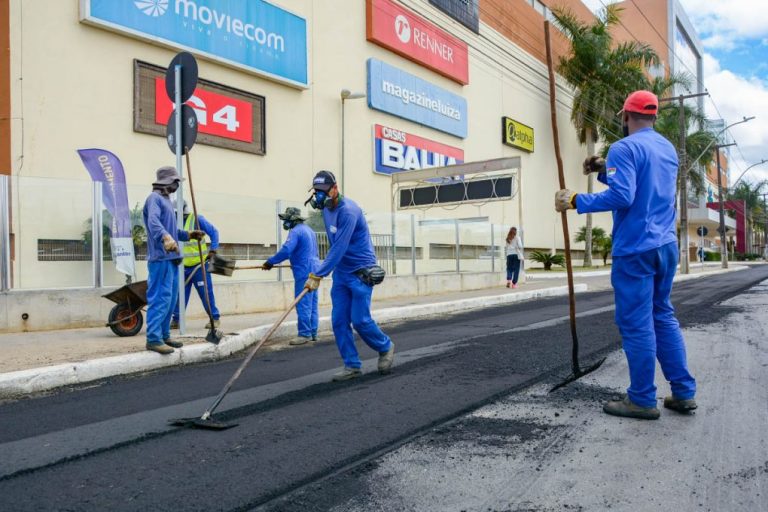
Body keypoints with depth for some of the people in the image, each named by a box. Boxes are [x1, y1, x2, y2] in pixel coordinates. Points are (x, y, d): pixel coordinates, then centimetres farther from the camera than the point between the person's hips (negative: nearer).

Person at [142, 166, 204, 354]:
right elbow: (153, 222, -28)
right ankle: (153, 339, -10)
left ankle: (164, 335, 21)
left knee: (170, 300, 13)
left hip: (171, 258, 10)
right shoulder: (154, 198, -8)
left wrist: (188, 235, 26)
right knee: (160, 298, -12)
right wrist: (166, 237, -44)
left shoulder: (165, 200, 23)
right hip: (161, 258, -10)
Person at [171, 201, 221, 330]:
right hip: (181, 267, 4)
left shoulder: (197, 219, -4)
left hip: (199, 265, -4)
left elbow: (214, 232, -1)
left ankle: (215, 318, 8)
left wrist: (213, 249, -8)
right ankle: (176, 320, 13)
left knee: (206, 293, -1)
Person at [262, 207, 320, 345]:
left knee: (303, 304, -7)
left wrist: (270, 262, -14)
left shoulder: (296, 231, -12)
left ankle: (305, 334, -7)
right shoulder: (309, 230, 19)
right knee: (312, 304, 11)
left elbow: (286, 251, -23)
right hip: (313, 269, 10)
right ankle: (313, 333, 14)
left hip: (304, 272, -10)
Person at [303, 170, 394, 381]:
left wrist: (317, 275, -28)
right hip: (341, 273, 8)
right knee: (339, 322, 1)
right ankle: (352, 366, 11)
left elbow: (339, 248, -26)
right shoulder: (326, 210, 8)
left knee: (360, 320, -7)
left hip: (361, 272, -8)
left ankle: (386, 347, 20)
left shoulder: (348, 210, -21)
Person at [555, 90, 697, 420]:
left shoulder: (625, 148, -11)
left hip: (635, 249, -8)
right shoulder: (668, 148, 17)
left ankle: (642, 400, 5)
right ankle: (683, 392, 19)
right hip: (666, 245, 9)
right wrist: (605, 171, 22)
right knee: (664, 317, 16)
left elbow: (622, 196, -21)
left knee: (636, 324, -2)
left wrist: (575, 201, -13)